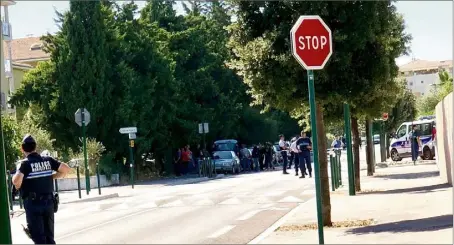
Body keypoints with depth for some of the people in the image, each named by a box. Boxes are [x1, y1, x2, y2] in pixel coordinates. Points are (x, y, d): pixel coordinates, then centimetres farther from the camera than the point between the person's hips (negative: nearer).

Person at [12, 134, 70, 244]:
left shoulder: (25, 163, -10)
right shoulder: (48, 160, 3)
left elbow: (16, 180, -27)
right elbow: (66, 168, 2)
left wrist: (18, 185, -5)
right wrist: (51, 177, 10)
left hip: (33, 204, -4)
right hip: (48, 202, 4)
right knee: (49, 236, 13)